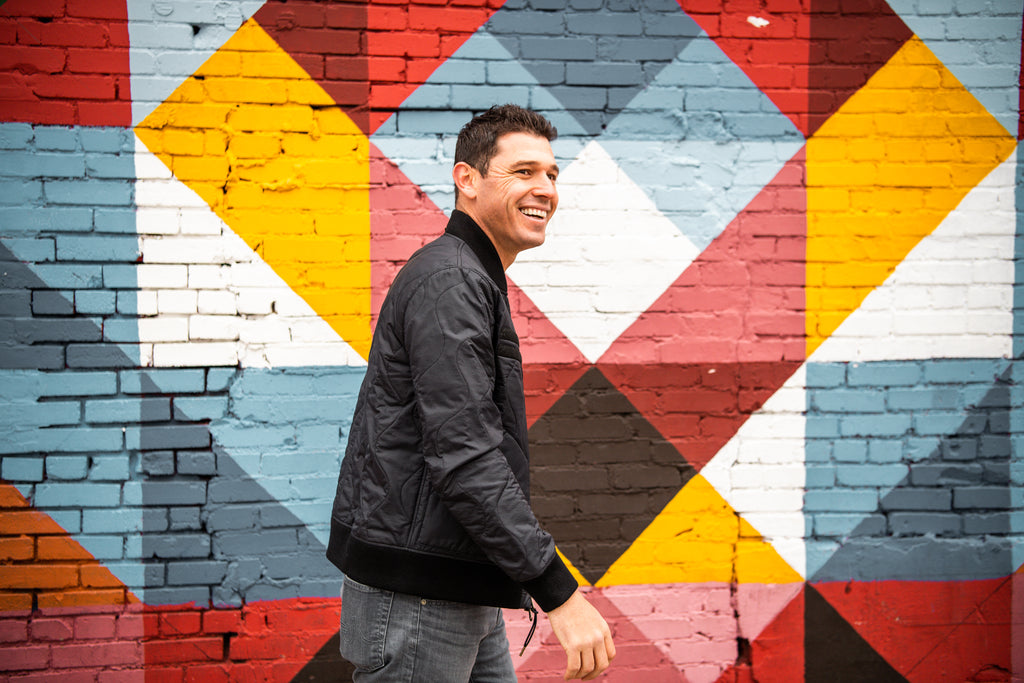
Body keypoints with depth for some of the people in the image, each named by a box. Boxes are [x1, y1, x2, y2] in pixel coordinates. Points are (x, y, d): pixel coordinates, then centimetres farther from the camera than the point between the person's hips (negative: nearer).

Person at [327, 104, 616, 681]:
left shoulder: (473, 281, 18)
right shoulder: (449, 282, -16)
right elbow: (465, 458, -25)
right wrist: (560, 594, -25)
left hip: (462, 600, 10)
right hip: (414, 602, -10)